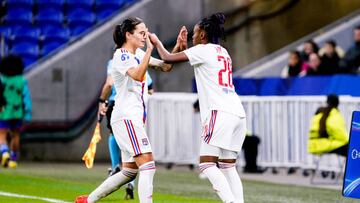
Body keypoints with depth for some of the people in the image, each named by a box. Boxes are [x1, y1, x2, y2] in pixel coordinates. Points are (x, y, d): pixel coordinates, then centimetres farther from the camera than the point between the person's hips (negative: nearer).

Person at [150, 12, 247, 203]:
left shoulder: (203, 50, 0)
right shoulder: (223, 52, 23)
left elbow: (168, 58, 1)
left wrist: (156, 42, 18)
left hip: (220, 112, -8)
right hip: (237, 113, 8)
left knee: (207, 164, -10)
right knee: (228, 166, 9)